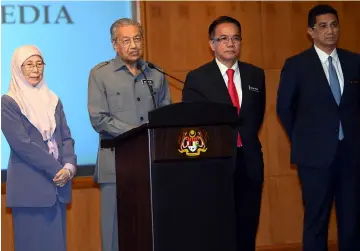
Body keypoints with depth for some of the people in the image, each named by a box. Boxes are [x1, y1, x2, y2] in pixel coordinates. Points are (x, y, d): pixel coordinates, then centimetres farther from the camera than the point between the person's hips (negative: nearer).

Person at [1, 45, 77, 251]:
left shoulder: (53, 100, 14)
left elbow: (66, 138, 9)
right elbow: (22, 143, -12)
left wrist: (69, 166, -10)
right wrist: (57, 169, -14)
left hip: (58, 184, 5)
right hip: (29, 186, -5)